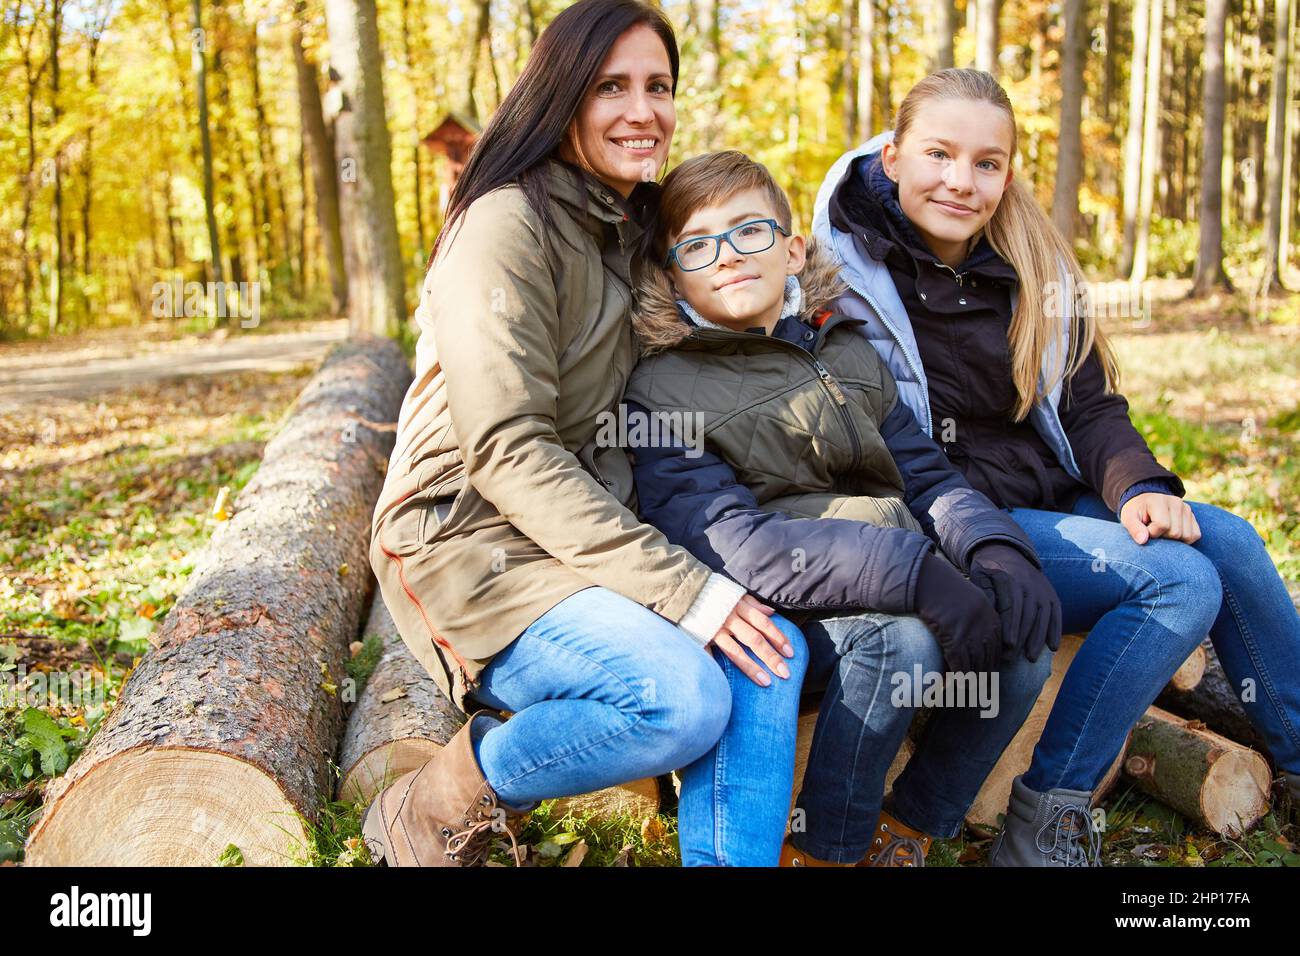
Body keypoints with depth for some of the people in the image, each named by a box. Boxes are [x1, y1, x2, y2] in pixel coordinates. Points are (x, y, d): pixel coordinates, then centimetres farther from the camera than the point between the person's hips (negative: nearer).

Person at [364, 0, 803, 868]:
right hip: (471, 541, -7)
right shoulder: (509, 224, -13)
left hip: (583, 535, 8)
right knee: (685, 698, -28)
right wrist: (682, 588, -26)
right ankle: (438, 809, -5)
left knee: (776, 650, -14)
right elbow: (507, 450, -21)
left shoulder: (633, 232, 13)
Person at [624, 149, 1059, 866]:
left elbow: (926, 476, 13)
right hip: (779, 617, -6)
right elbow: (725, 541, -19)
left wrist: (996, 550, -11)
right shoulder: (661, 391, -5)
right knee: (902, 638, -31)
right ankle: (822, 849, -7)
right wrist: (911, 571, -29)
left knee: (1025, 639, -16)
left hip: (895, 592, 6)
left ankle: (905, 830, 5)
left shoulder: (848, 354, 16)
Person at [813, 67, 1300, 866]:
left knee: (1228, 539, -12)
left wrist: (1141, 486, -10)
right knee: (1180, 580, -21)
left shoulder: (1036, 275, 9)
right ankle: (1046, 817, -13)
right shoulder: (843, 274, -8)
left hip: (1057, 501, 6)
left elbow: (1091, 405, 9)